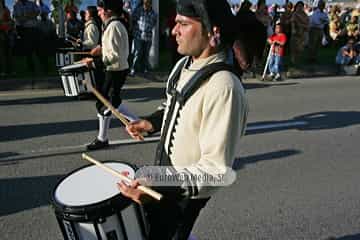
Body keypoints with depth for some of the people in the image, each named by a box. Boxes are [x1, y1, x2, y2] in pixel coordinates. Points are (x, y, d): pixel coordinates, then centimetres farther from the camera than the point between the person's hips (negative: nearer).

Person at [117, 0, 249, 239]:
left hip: (187, 192, -8)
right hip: (163, 173, 8)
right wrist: (152, 122, 1)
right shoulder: (184, 64, -3)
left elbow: (217, 169, -30)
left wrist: (164, 187, -37)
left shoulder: (224, 87, -31)